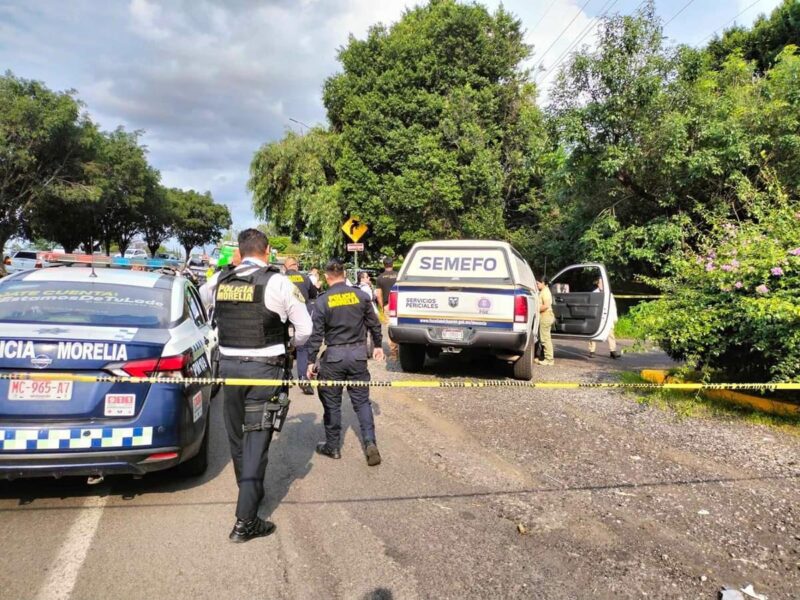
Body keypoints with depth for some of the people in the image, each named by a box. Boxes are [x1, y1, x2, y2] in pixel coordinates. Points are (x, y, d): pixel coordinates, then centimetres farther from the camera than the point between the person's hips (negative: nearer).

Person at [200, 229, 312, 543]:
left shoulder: (219, 280, 4)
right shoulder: (277, 282, -9)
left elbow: (204, 296, 29)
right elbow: (304, 328, -4)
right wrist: (290, 347, 15)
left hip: (228, 365, 5)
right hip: (263, 368, -4)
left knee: (236, 435, 19)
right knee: (256, 439, -1)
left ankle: (249, 494, 40)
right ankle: (245, 521, -1)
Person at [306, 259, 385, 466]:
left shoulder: (322, 301, -7)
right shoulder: (360, 295, 0)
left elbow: (316, 334, -7)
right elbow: (374, 323, 7)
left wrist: (311, 361, 0)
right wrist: (378, 346, 20)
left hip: (334, 356, -2)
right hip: (358, 354, 2)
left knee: (332, 402, 11)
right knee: (362, 401, 11)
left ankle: (332, 446, 21)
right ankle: (370, 443, -1)